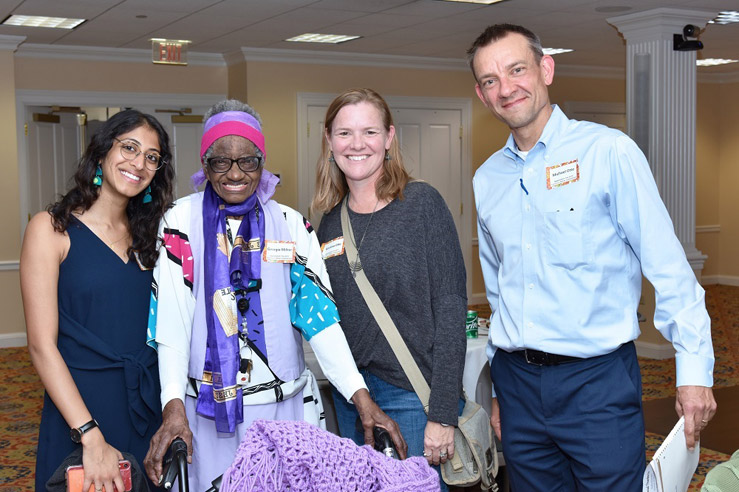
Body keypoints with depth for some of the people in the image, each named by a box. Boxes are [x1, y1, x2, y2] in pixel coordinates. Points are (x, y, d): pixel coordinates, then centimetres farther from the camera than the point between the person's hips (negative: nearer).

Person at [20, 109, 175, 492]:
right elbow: (42, 346, -13)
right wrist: (91, 436, -19)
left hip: (147, 404, 5)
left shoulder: (144, 235, 9)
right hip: (80, 403, -5)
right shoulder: (52, 228, -8)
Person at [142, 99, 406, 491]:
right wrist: (173, 405, -20)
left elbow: (319, 312, -5)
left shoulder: (291, 224, 3)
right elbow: (173, 317, -8)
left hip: (284, 407, 2)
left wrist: (361, 396, -16)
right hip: (208, 410, -1)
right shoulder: (182, 221, -2)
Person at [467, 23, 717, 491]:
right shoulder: (485, 179, 8)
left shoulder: (608, 151, -7)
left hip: (598, 380, -4)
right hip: (518, 381, 5)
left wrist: (694, 368, -12)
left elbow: (668, 266, -7)